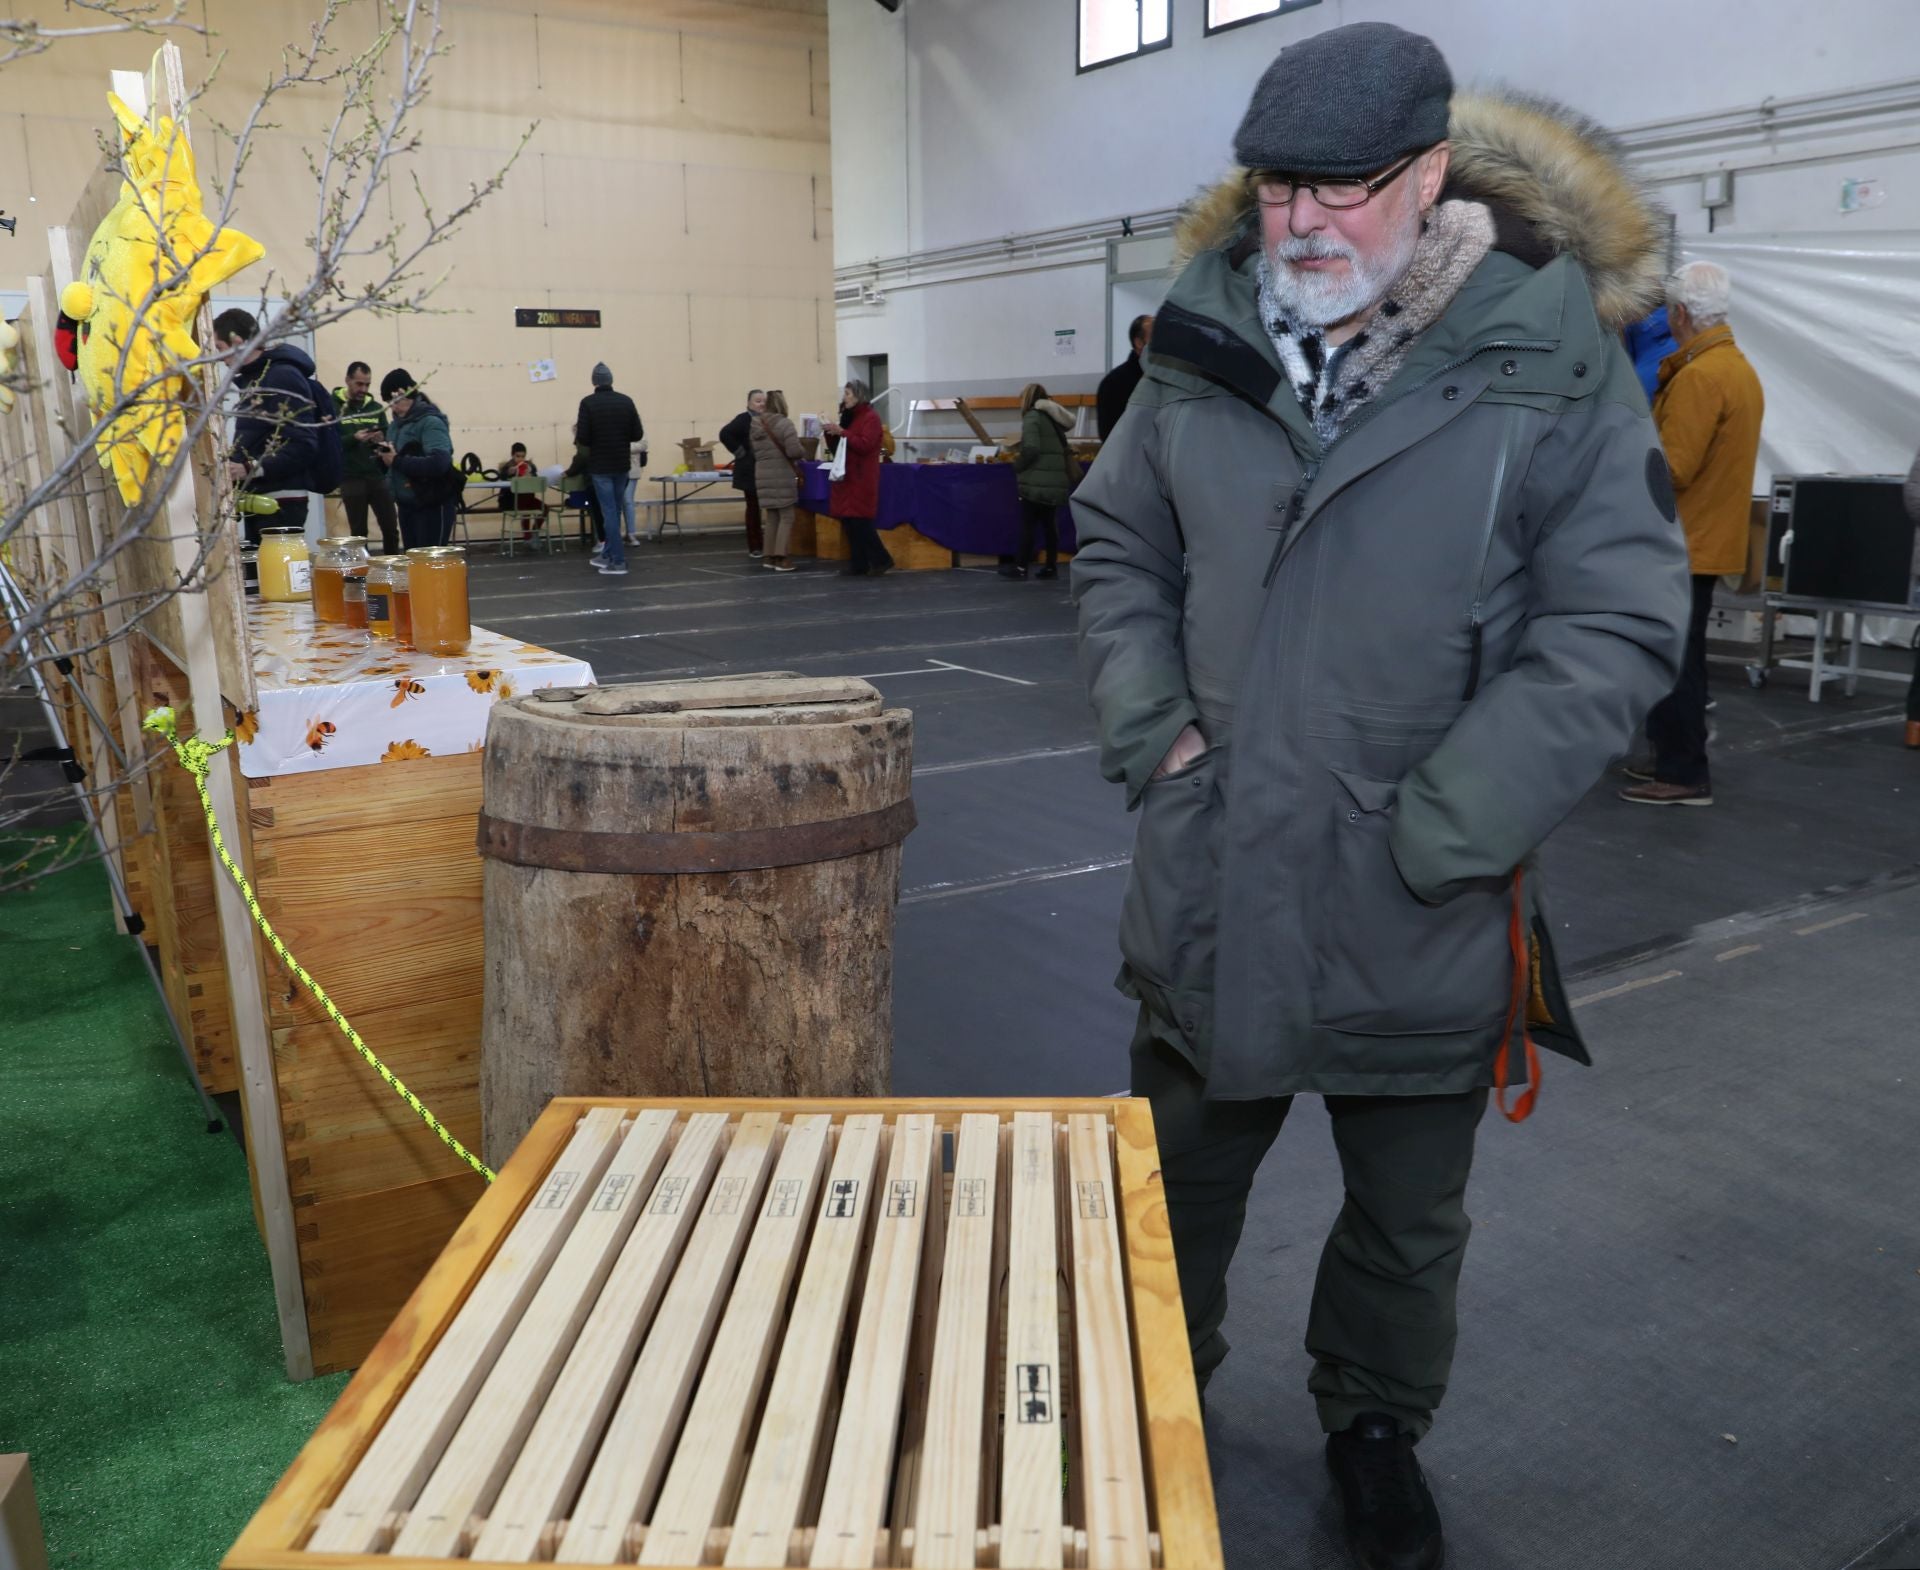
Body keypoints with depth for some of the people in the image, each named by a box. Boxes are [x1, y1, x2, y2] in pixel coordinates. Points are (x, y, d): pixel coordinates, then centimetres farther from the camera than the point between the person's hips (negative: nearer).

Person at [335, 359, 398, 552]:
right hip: (351, 479, -3)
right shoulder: (334, 407, -1)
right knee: (358, 532, 3)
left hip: (378, 476, 3)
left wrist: (382, 439, -13)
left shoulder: (376, 407, 11)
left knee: (391, 529, 2)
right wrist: (353, 438, -22)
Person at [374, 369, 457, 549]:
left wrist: (397, 461, -23)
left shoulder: (430, 422, -13)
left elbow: (439, 463, -28)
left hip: (433, 505, -8)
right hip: (406, 505, 8)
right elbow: (394, 463, 18)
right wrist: (384, 457, -5)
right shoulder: (396, 424, 12)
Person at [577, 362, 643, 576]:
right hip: (621, 465, 4)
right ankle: (611, 555, 21)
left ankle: (618, 562, -6)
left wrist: (580, 428, 9)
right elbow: (638, 435, 1)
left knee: (609, 511, -3)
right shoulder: (626, 401, 2)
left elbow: (583, 439, -14)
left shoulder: (588, 403, -9)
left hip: (600, 466, -4)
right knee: (615, 509, 15)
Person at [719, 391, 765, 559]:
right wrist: (740, 452, -15)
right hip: (751, 471, -5)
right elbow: (724, 434, -20)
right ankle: (755, 547, 8)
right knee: (753, 508, 2)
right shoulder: (744, 419, -9)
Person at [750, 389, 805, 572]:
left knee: (771, 517, 13)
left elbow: (755, 453, 14)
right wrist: (804, 452, 1)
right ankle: (781, 558, -5)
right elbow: (794, 451, -18)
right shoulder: (784, 423, -11)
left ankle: (770, 556, 15)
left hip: (763, 476, 6)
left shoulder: (756, 425, 9)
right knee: (786, 516, 0)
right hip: (782, 476, -6)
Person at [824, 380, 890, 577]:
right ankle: (858, 564, 8)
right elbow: (839, 449, 21)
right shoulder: (848, 418, 17)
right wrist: (831, 434, 2)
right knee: (849, 522, 5)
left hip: (861, 480, -8)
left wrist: (842, 432, -21)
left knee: (859, 521, -12)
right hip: (846, 477, 8)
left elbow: (865, 445, -20)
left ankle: (881, 559, -3)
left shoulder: (871, 418, -8)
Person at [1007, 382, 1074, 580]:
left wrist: (1017, 466, -3)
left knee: (1028, 524, -3)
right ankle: (1051, 567, 11)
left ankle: (1022, 568, -2)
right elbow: (1063, 450, 16)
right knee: (1050, 524, 10)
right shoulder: (1054, 419, 17)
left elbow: (1031, 449, -18)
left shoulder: (1032, 417, -7)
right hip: (1056, 481, 7)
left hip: (1036, 481, -7)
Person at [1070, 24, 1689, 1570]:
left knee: (1410, 1218, 19)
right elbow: (1118, 544, 10)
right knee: (1179, 1177, 22)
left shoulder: (1552, 358, -12)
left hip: (1420, 918, -2)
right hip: (1211, 881, 3)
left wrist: (1441, 830, -18)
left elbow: (1619, 626, -13)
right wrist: (1152, 728, -3)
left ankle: (1376, 1428, 47)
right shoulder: (1207, 346, -2)